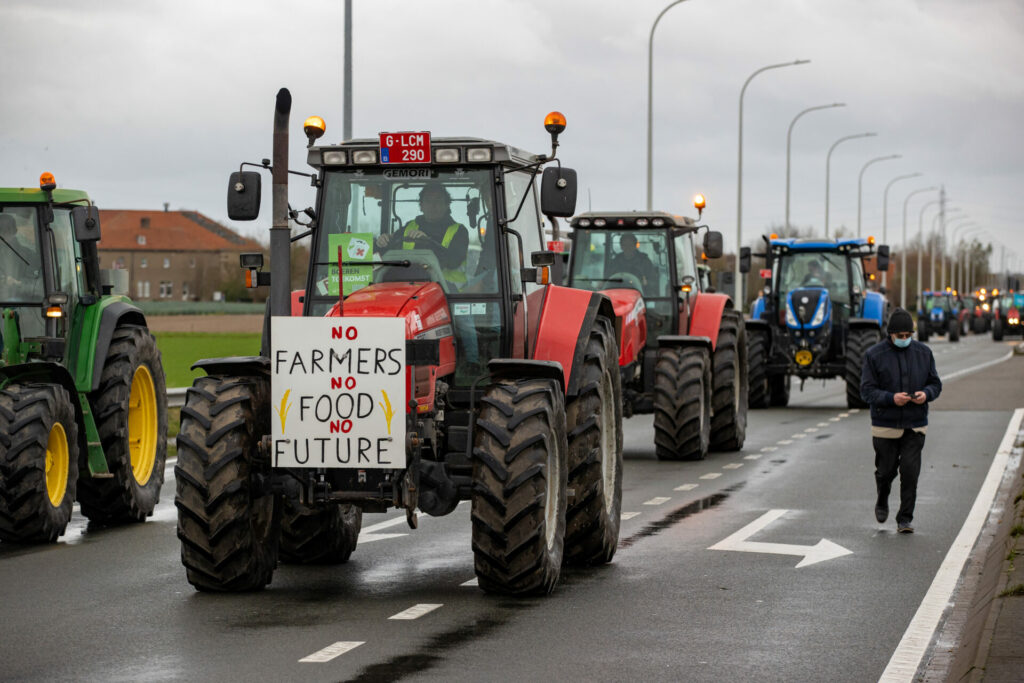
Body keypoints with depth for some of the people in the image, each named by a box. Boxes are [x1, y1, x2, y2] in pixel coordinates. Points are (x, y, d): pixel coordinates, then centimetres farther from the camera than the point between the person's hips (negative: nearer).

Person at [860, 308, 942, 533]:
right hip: (885, 425, -1)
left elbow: (935, 383, 10)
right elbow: (867, 390, -7)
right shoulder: (874, 355, -4)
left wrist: (926, 394, -13)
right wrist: (891, 398, -23)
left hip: (915, 425, 1)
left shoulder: (923, 352, 5)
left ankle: (905, 518, 3)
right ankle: (882, 502, 37)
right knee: (886, 470, 6)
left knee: (910, 472, -6)